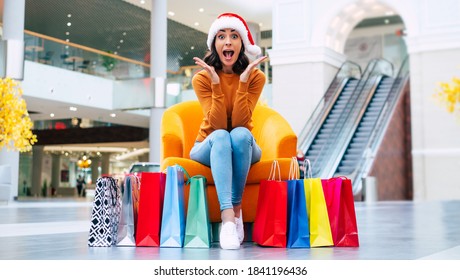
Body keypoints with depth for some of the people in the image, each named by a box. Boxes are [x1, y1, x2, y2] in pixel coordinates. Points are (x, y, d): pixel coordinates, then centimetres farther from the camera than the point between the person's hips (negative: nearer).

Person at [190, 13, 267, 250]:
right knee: (220, 136, -35)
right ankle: (228, 217, -48)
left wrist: (243, 82, -28)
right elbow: (217, 125, -21)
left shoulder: (256, 77, -8)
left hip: (243, 149, 1)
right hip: (209, 148, -1)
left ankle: (235, 210, -28)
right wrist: (216, 84, -29)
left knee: (240, 134, -34)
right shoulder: (202, 78, -10)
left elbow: (239, 122, -20)